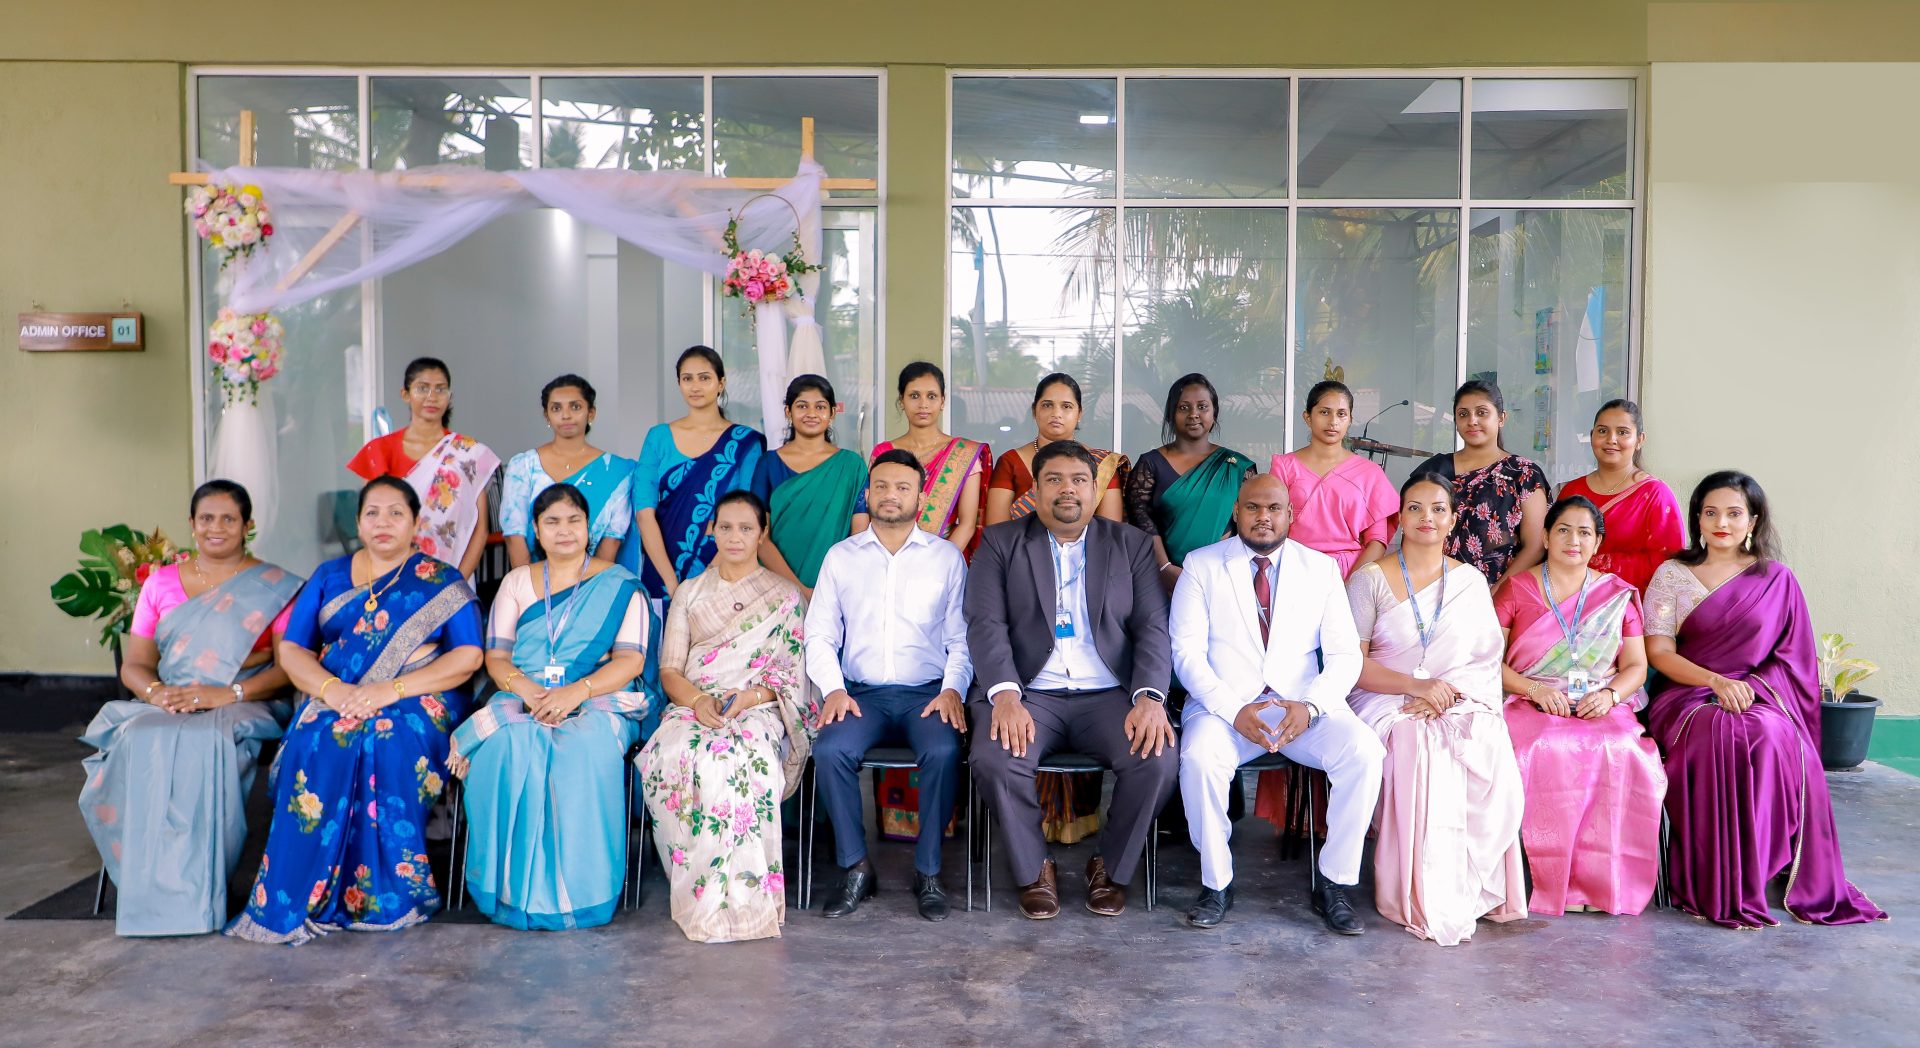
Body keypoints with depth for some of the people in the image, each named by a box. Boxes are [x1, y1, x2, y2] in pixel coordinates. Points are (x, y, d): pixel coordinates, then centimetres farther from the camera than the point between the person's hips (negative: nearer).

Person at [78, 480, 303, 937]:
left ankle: (196, 892, -27)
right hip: (165, 708, 3)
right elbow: (134, 665, 12)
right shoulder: (160, 583, 16)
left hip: (244, 708, -3)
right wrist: (157, 692, -11)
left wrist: (227, 694, -19)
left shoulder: (274, 586, 5)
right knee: (141, 744, -32)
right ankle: (153, 889, -24)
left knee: (204, 747, -37)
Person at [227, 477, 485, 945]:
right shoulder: (329, 577, 19)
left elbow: (468, 657, -3)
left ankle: (385, 892, -28)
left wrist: (393, 689, -16)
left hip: (418, 701, -2)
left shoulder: (441, 582, 9)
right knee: (315, 745, -31)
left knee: (388, 744, -35)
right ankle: (292, 902, -26)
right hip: (335, 699, 2)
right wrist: (331, 688, -12)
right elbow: (291, 648, 10)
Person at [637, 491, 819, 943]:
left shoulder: (785, 596, 12)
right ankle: (696, 892, -24)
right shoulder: (690, 592, 18)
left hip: (758, 710, -2)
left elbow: (791, 673, 5)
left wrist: (748, 698, -15)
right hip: (693, 706, 3)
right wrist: (697, 701, -11)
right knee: (671, 755, -34)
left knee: (730, 759, -38)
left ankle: (734, 899, -31)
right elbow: (669, 671, 11)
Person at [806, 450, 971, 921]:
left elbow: (960, 637, 6)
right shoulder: (841, 556, 12)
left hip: (928, 692, -1)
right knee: (830, 749, -29)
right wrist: (833, 689, -7)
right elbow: (820, 635, 9)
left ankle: (928, 872, -14)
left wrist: (953, 689, -11)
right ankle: (856, 868, -12)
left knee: (943, 751, -32)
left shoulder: (947, 557, 9)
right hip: (861, 692, 1)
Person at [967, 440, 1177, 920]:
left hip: (1109, 695, 1)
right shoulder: (1000, 542, 9)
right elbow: (985, 624, -3)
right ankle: (1034, 870, -2)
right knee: (993, 759, -30)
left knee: (1159, 759, -26)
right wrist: (1005, 695, -20)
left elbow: (1152, 627, 3)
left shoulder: (1131, 545, 12)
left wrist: (1150, 698, -15)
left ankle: (1111, 867, 2)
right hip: (1029, 694, -1)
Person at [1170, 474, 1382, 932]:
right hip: (1223, 704, -2)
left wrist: (1310, 706, -16)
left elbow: (1344, 654, 4)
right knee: (1198, 758, -33)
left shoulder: (1321, 568, 11)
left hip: (1303, 705, 2)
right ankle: (1216, 884, -11)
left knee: (1364, 750, -26)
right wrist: (1234, 711, -18)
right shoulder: (1201, 565, 5)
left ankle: (1334, 886, -10)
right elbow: (1187, 651, -3)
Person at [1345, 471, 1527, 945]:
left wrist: (1448, 693, -13)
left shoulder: (1471, 582, 16)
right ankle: (1429, 902, -24)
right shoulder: (1370, 579, 6)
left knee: (1494, 763, -30)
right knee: (1423, 756, -34)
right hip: (1388, 703, -2)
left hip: (1461, 704, 3)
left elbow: (1487, 660, 7)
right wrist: (1416, 686, -17)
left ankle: (1472, 888, -15)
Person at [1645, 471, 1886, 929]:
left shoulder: (1778, 581, 11)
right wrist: (1717, 681, -17)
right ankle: (1718, 888, -29)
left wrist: (1753, 687, -13)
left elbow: (1793, 658, 6)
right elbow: (1658, 652, -2)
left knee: (1772, 738, -35)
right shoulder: (1672, 575, 7)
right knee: (1718, 736, -36)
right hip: (1687, 698, -1)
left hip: (1760, 699, 1)